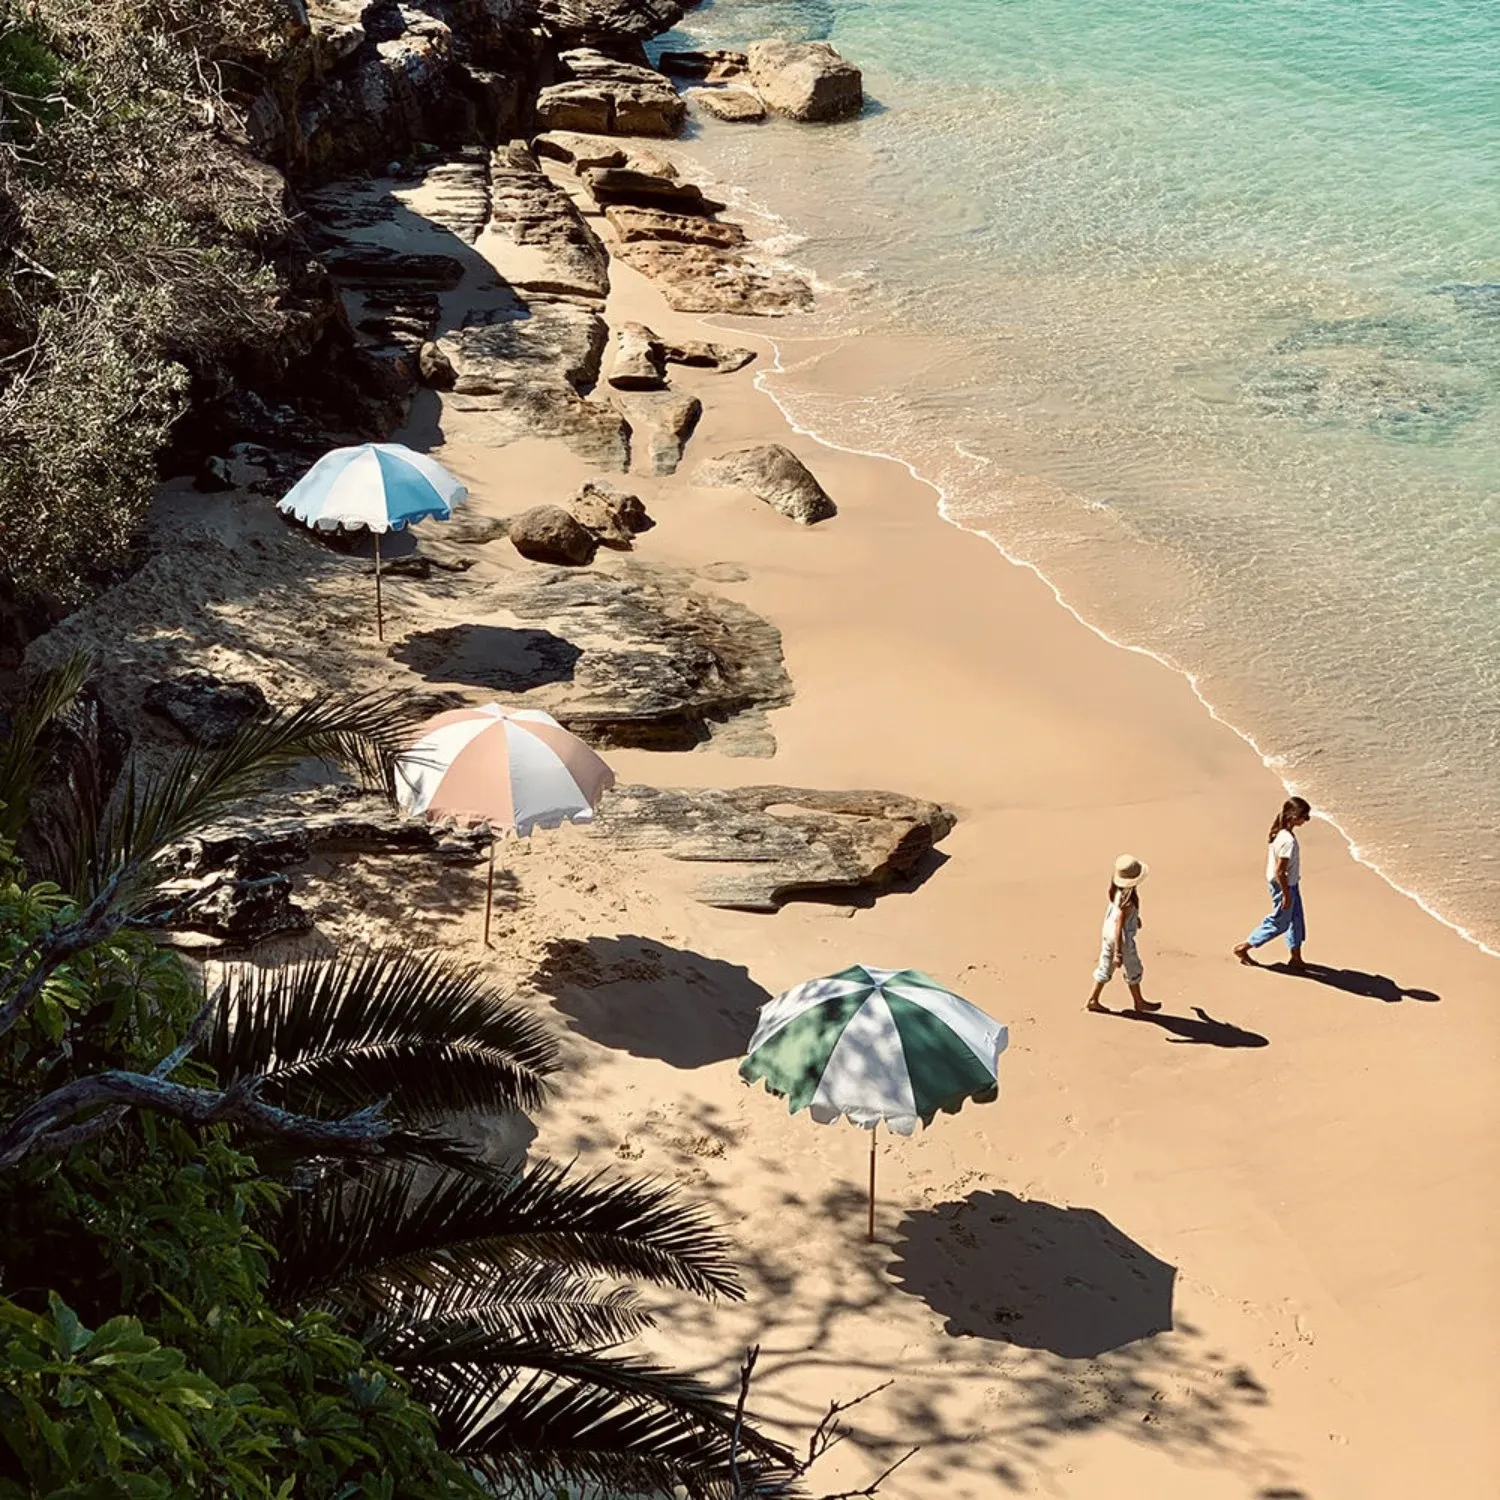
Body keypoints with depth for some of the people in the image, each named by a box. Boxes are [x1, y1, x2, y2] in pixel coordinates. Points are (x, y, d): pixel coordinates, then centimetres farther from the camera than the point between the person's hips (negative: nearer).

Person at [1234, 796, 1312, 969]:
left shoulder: (1279, 832, -1)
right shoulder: (1288, 841, -30)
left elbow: (1270, 855, 12)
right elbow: (1280, 871, -28)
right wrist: (1286, 895, -20)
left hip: (1291, 884, 10)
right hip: (1284, 885, -10)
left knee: (1296, 919, 16)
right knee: (1279, 923, 5)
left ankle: (1296, 958, 25)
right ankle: (1243, 948, 15)